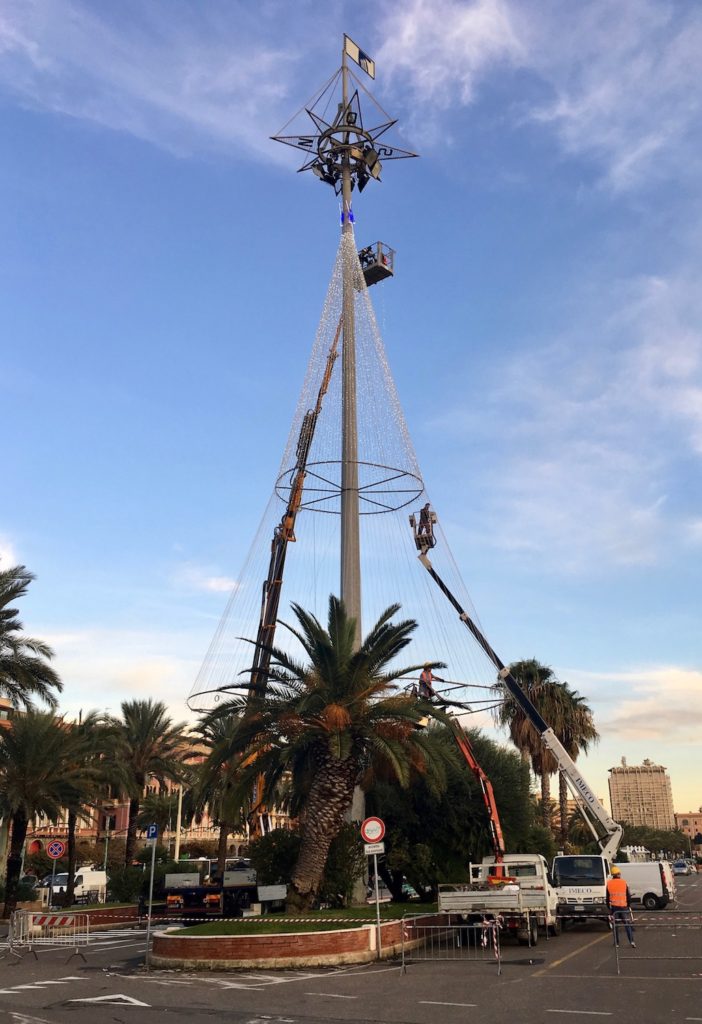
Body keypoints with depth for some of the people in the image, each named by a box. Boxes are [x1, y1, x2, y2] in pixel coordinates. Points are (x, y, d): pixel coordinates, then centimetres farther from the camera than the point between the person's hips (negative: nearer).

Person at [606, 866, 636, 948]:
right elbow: (628, 896, 1)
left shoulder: (609, 883, 3)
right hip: (624, 906, -1)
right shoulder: (624, 883, -2)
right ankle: (631, 941, -6)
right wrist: (629, 905, 11)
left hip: (614, 907, 1)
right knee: (627, 924, 4)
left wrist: (609, 907, 16)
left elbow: (607, 897, 8)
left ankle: (616, 943, 9)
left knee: (615, 925, 8)